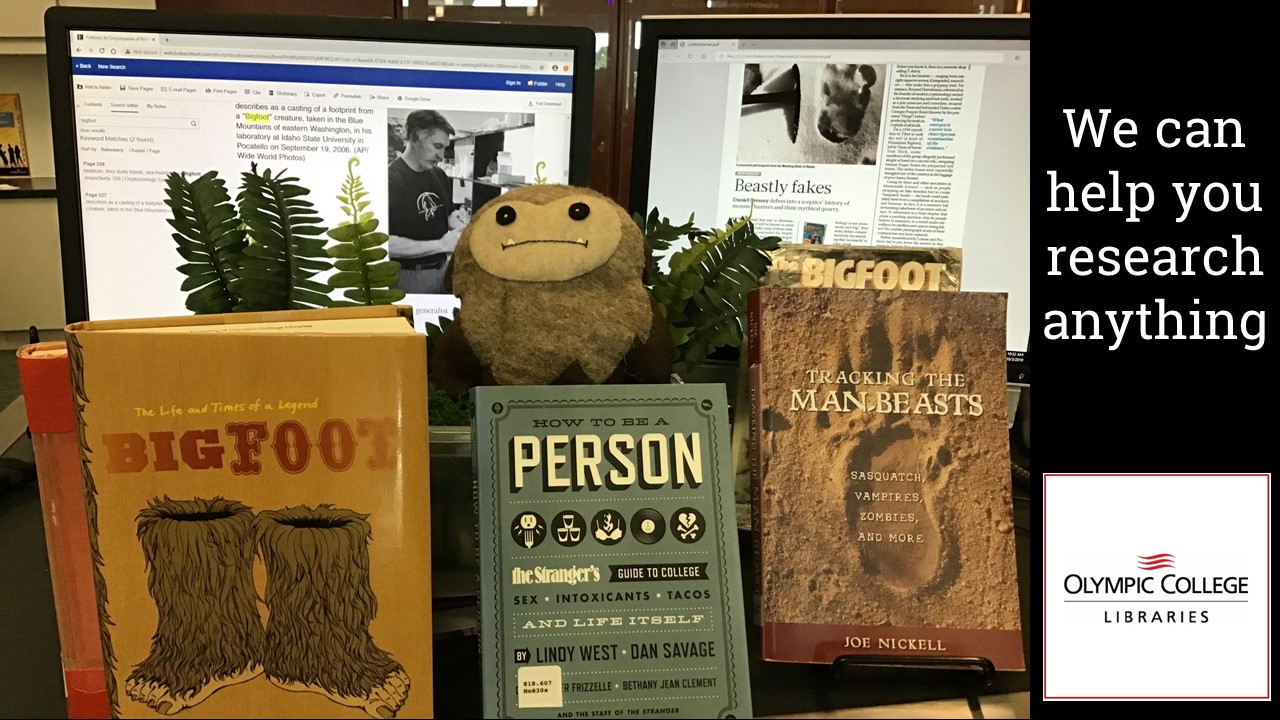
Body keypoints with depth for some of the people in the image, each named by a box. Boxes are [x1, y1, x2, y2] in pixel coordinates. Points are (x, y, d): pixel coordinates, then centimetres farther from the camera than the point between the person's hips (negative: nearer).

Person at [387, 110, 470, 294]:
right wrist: (440, 245, -25)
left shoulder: (439, 175, 7)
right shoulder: (390, 179, -18)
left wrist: (453, 220, -3)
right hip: (409, 276, -7)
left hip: (442, 269, 7)